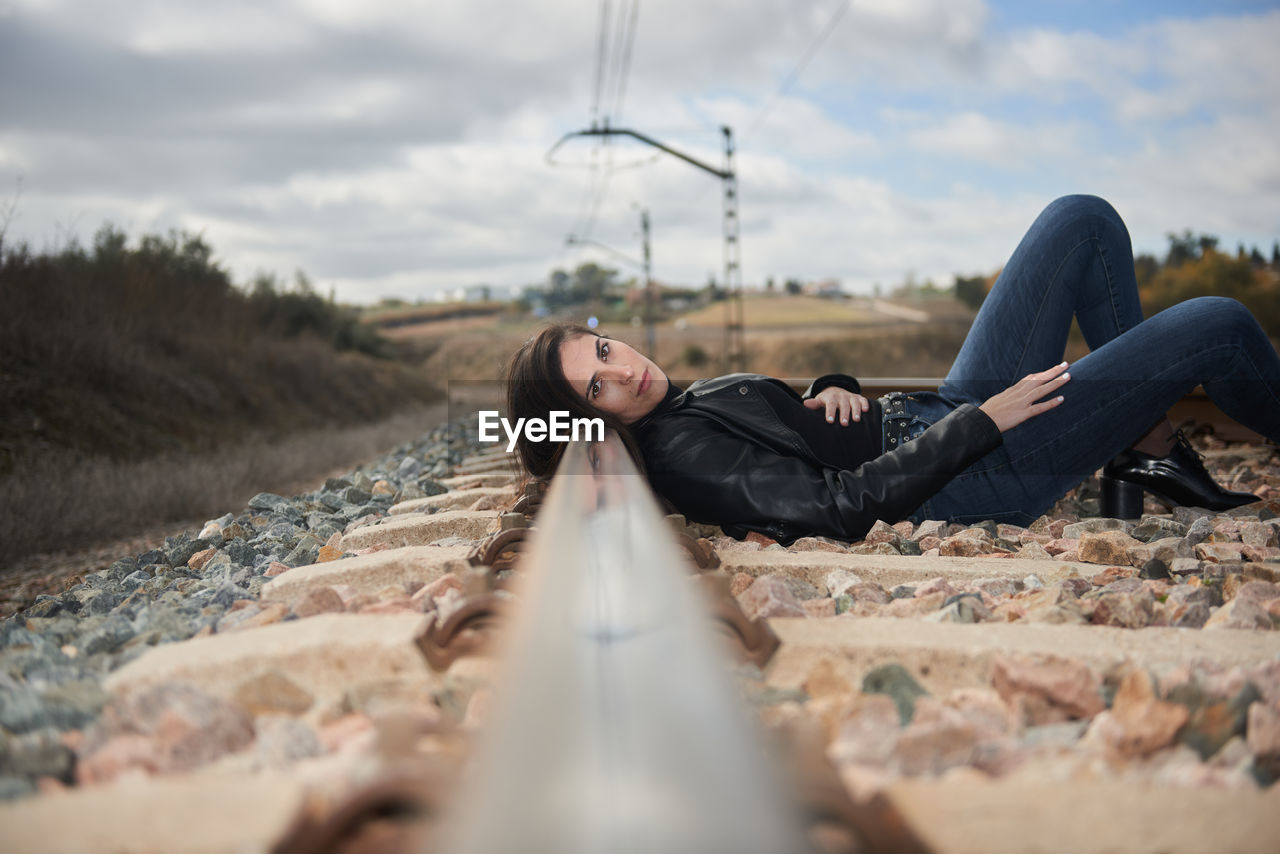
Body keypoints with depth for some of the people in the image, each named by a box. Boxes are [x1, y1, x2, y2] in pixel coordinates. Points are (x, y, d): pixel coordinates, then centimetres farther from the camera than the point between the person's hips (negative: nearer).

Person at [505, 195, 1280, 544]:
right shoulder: (678, 454, -19)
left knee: (1082, 221, 9)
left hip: (939, 415, 10)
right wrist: (985, 419, -22)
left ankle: (1148, 441, 11)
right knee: (1217, 327, -10)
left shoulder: (692, 398, 10)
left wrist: (834, 389, -2)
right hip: (974, 477, -10)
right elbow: (840, 504, -27)